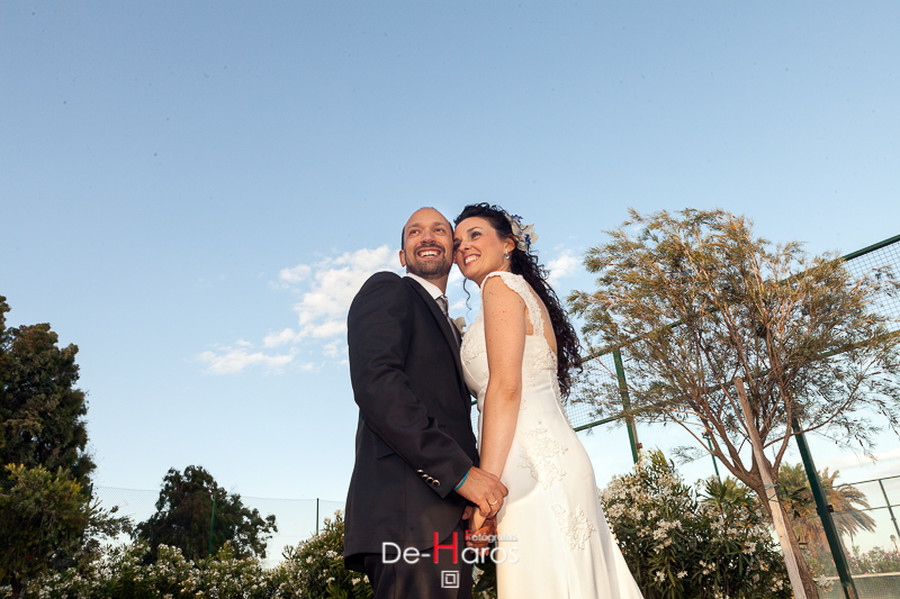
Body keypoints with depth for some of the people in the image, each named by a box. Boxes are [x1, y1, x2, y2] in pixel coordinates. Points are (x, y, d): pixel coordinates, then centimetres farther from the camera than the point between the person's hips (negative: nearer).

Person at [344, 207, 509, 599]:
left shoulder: (446, 327, 29)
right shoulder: (387, 291, 4)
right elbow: (375, 384, -14)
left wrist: (477, 499, 10)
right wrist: (461, 471, -17)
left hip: (443, 518, 9)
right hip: (412, 512, -8)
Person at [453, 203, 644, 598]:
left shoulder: (500, 284, 0)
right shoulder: (530, 296, 25)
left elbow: (506, 385, -13)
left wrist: (485, 482, -17)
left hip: (535, 463, -9)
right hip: (552, 462, 9)